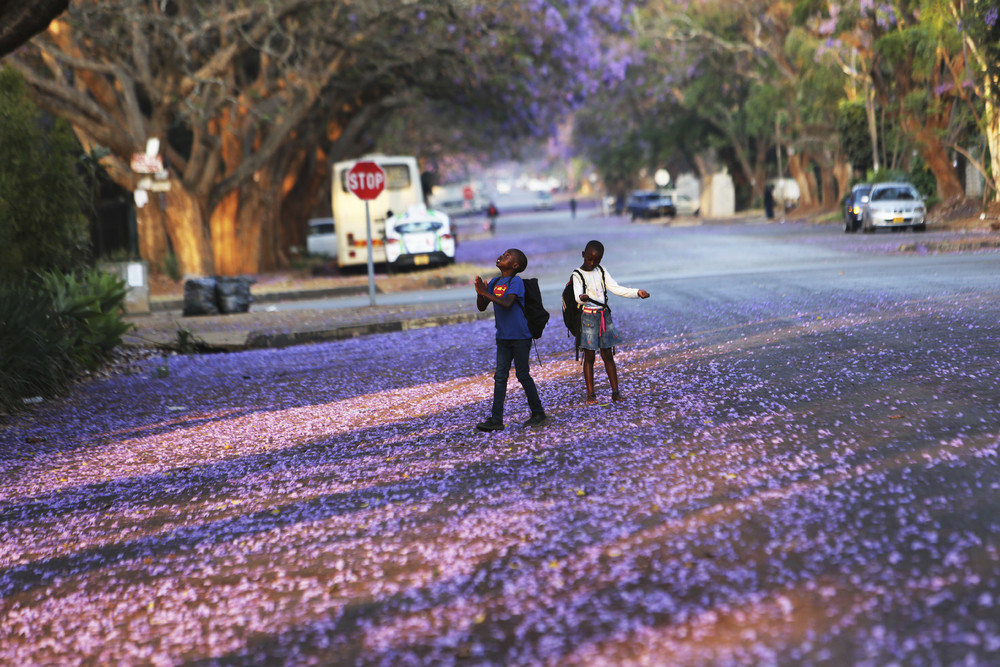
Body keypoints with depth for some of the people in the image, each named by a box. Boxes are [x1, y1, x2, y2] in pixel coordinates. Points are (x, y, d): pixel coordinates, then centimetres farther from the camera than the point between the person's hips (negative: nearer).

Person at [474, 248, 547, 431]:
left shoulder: (516, 282, -13)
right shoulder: (494, 282, 9)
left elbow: (507, 304, -27)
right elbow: (482, 307, 8)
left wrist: (486, 293, -26)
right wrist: (480, 293, -10)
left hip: (520, 337, -7)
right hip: (503, 337, 7)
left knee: (523, 375, 0)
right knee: (500, 377, 1)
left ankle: (538, 413, 15)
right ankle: (496, 419, -2)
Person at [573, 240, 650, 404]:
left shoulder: (601, 271, 10)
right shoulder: (578, 275, -5)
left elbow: (615, 288, 4)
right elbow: (578, 295, -22)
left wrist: (637, 292, -8)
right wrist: (582, 297, -47)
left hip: (604, 315, 4)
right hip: (588, 316, -4)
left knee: (608, 355, 7)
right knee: (589, 356, -1)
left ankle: (615, 391, 10)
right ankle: (590, 393, 5)